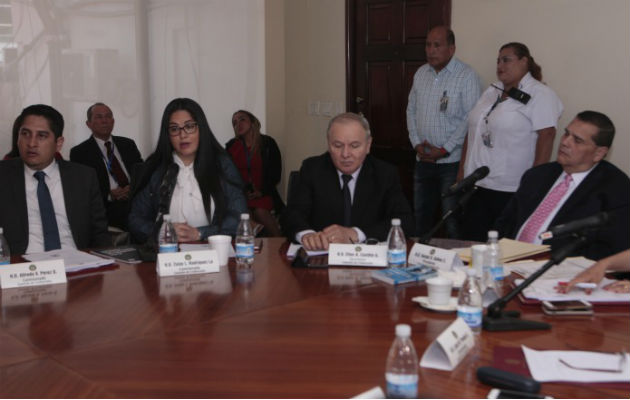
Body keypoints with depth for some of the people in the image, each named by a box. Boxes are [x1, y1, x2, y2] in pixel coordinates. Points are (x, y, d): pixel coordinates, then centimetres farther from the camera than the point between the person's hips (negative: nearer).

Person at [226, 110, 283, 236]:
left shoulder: (268, 143, 8)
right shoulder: (231, 146, 14)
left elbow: (276, 173, 5)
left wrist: (261, 192, -8)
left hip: (263, 194, -1)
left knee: (260, 211, -34)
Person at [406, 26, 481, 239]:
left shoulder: (467, 76, -8)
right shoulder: (421, 73, 11)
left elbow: (470, 118, -14)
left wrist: (444, 150, -14)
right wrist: (416, 143, 2)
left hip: (452, 161, -6)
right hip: (423, 160, 6)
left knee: (453, 221, -3)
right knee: (420, 218, 13)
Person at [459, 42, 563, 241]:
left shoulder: (539, 94, -7)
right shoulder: (491, 92, 16)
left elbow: (546, 137, -14)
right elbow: (473, 131, 19)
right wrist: (462, 170, 15)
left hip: (511, 191, -7)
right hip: (476, 186, 7)